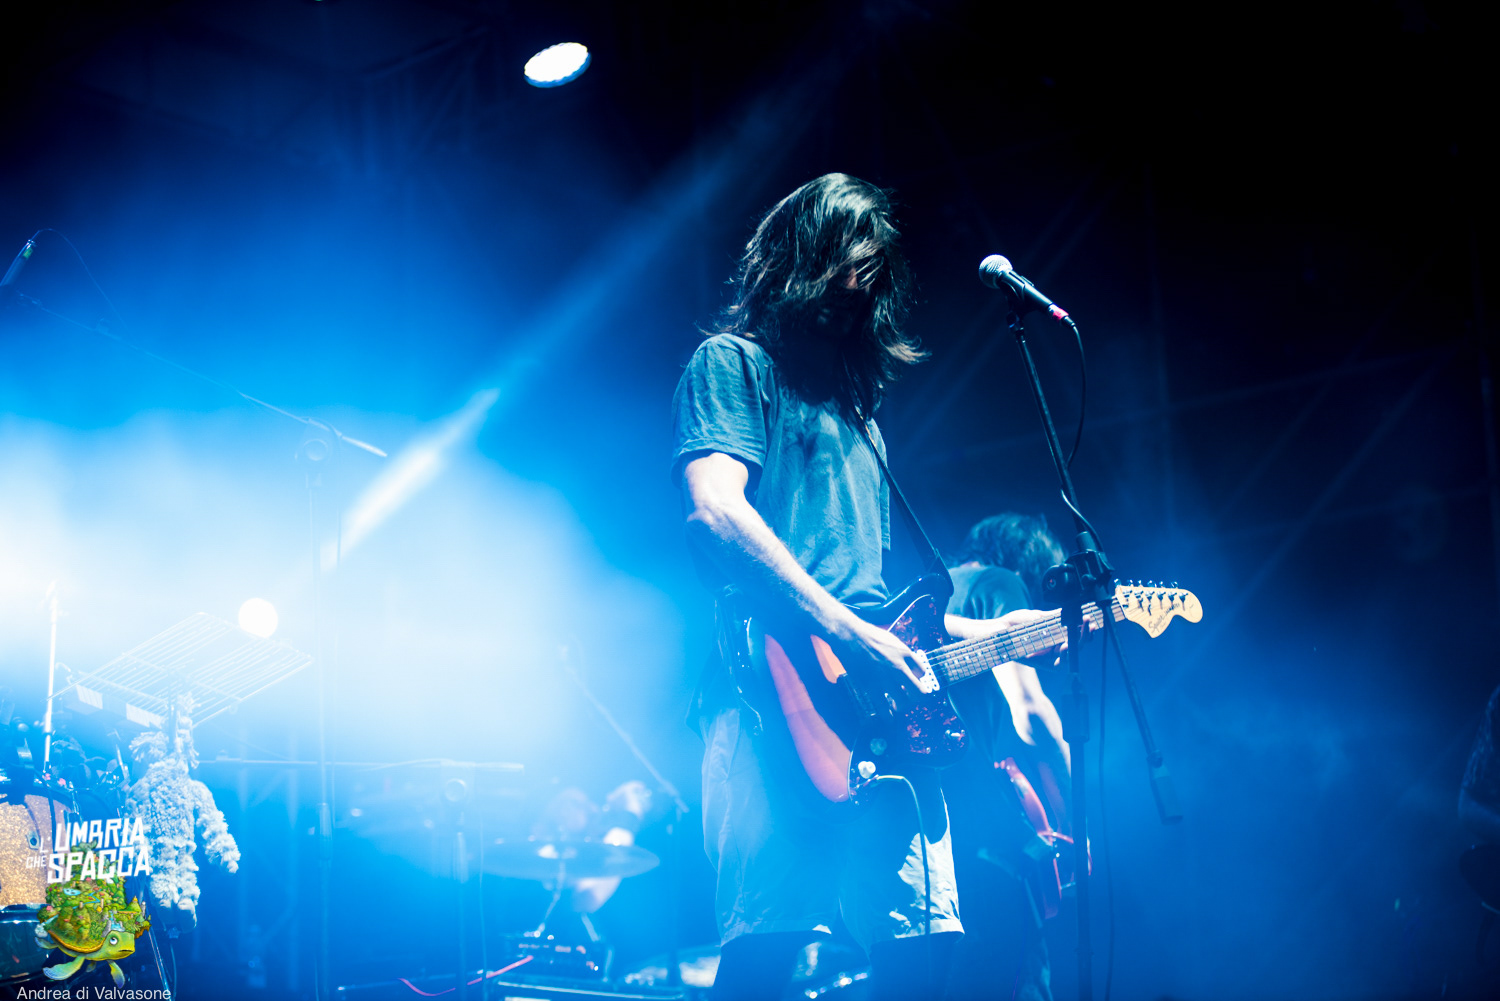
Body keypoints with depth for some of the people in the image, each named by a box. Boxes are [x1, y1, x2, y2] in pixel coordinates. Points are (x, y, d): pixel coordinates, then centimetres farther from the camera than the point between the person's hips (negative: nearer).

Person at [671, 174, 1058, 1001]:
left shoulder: (852, 399, 32)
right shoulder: (733, 363, 7)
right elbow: (714, 511, -11)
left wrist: (978, 631, 22)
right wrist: (846, 634, -16)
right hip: (780, 692, -8)